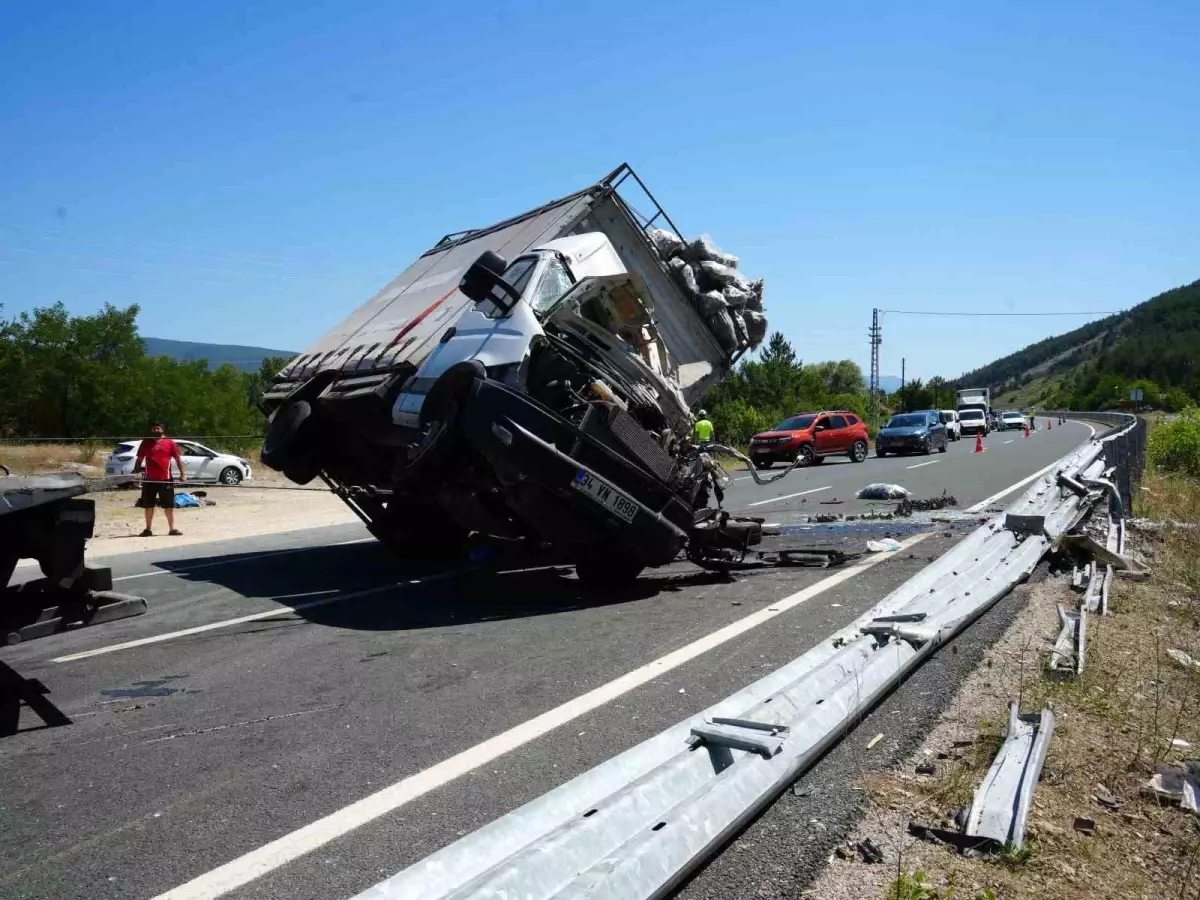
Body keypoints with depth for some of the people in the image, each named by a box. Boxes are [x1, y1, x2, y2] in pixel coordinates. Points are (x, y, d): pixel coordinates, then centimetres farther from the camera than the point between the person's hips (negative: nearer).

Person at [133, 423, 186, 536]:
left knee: (169, 505, 4)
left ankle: (172, 528, 11)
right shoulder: (146, 443, 9)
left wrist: (182, 474, -4)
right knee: (148, 506, 8)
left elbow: (178, 459, 2)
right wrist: (135, 472, 5)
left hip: (165, 479, -2)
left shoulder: (170, 443, 2)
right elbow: (140, 459, 15)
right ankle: (148, 530, 17)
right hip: (149, 480, 3)